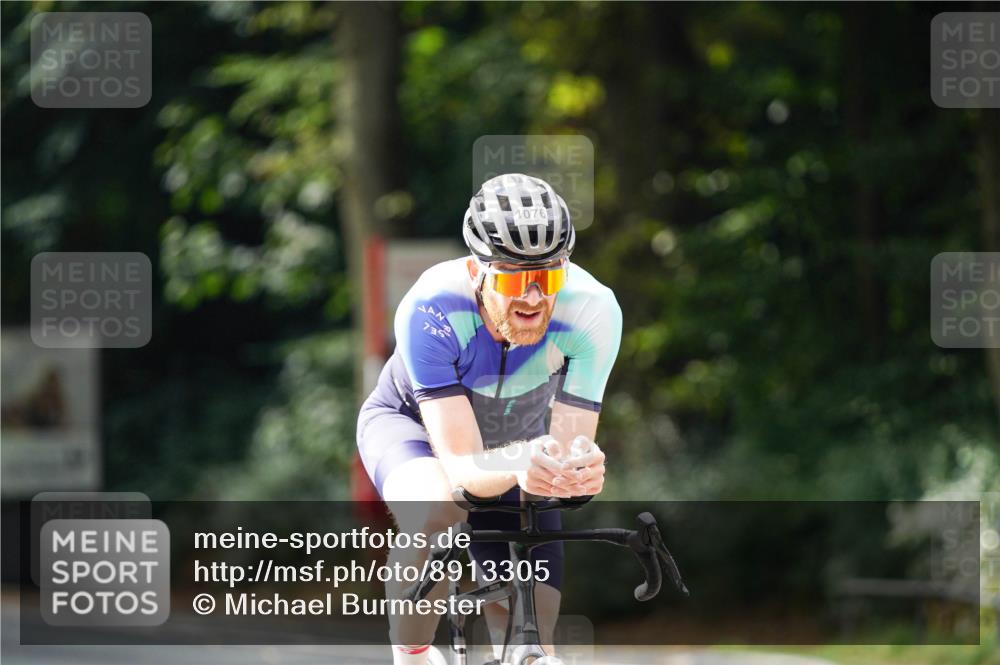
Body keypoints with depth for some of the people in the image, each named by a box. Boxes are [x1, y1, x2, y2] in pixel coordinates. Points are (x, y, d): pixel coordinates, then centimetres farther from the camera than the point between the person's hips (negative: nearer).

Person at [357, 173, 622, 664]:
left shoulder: (592, 310, -33)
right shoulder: (430, 310, -39)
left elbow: (573, 446, -32)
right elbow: (463, 468, -42)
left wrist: (581, 471, -56)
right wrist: (518, 469, -63)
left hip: (517, 437, 3)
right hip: (412, 421, -3)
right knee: (434, 509, -39)